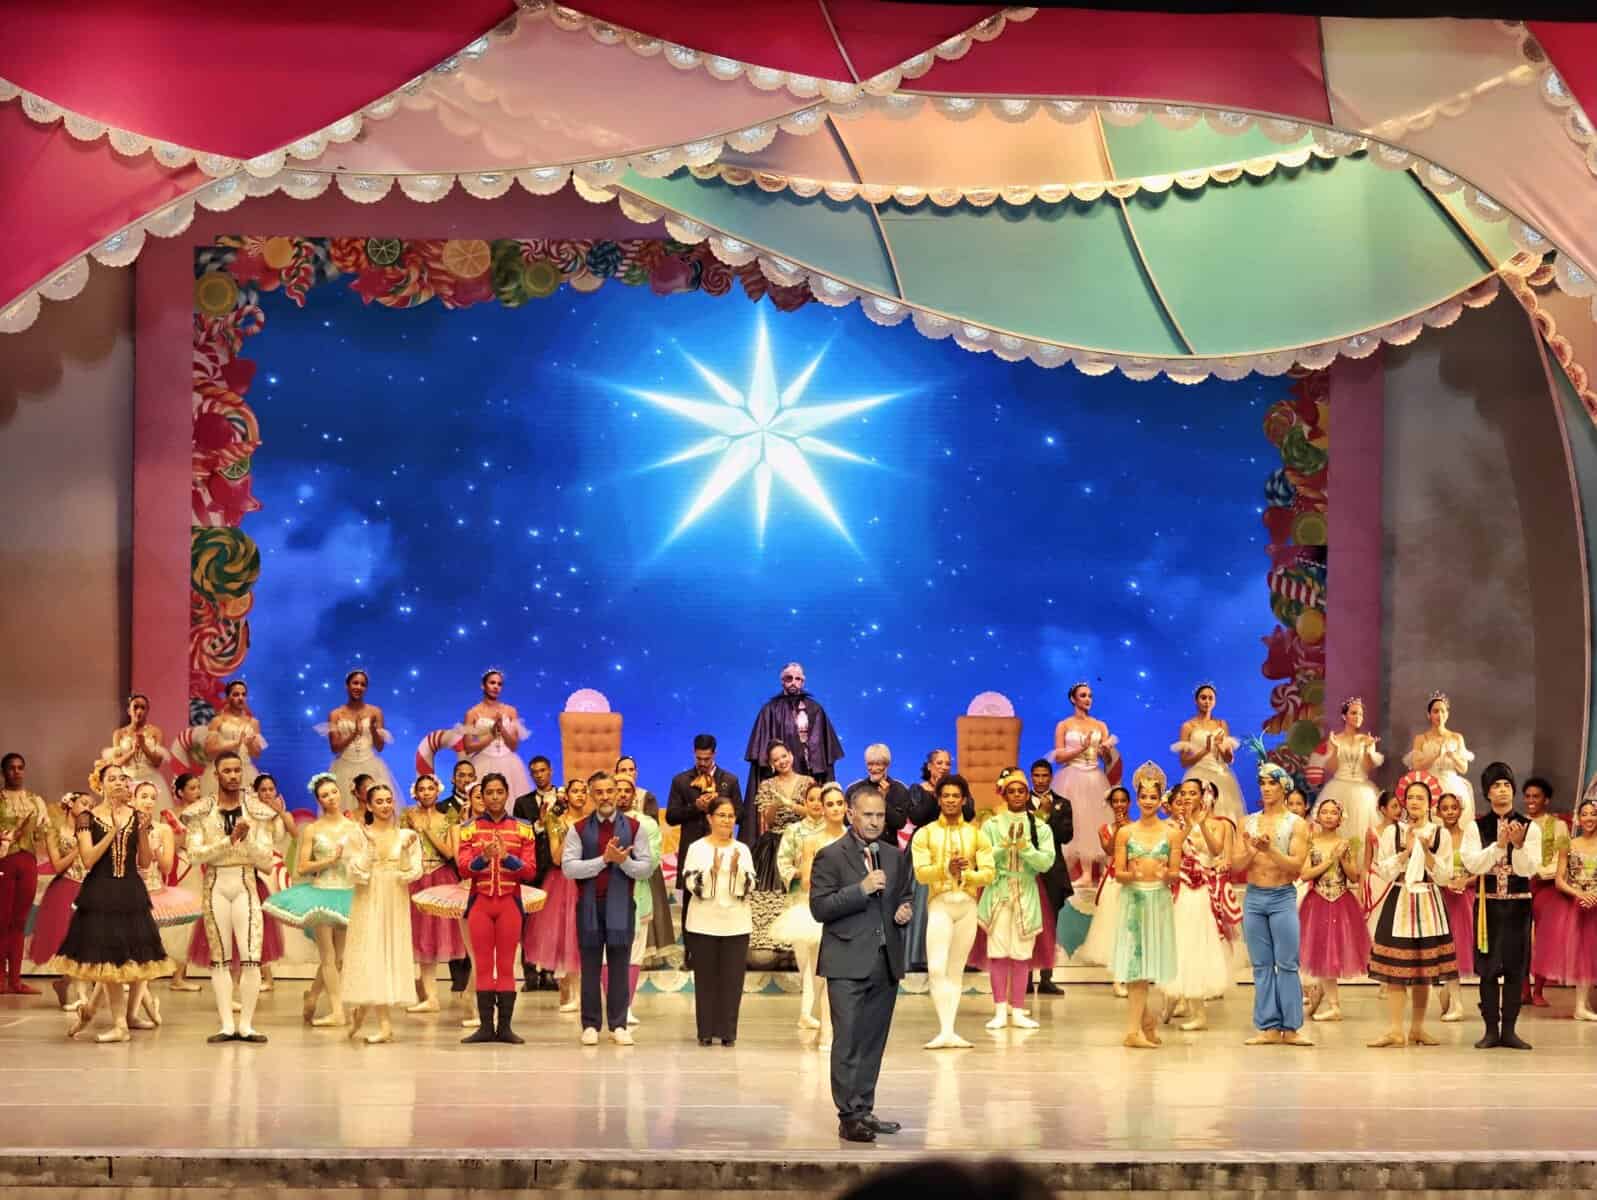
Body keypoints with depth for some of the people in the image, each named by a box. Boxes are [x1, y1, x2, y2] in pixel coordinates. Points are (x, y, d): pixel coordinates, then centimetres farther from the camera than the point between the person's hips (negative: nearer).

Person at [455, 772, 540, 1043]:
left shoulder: (523, 829, 5)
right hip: (480, 902, 0)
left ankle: (505, 1026, 4)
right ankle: (485, 1026, 5)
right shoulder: (469, 829, 5)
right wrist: (484, 858, -23)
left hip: (510, 902, 0)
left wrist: (507, 857, -19)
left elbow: (530, 870, -2)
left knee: (507, 965, 1)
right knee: (483, 965, 2)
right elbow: (463, 868, -4)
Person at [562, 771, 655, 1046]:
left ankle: (618, 1025, 7)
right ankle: (590, 1025, 8)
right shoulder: (579, 829, 4)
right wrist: (603, 859, -15)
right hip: (589, 904, 0)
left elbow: (646, 868, 2)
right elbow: (568, 867, -8)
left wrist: (624, 861, -16)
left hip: (621, 904, 0)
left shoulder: (633, 828, 6)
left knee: (620, 965, 2)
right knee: (590, 965, 3)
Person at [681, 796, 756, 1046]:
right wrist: (712, 869, -20)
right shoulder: (697, 848, 1)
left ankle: (727, 1031, 6)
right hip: (704, 922, -2)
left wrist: (737, 870, -16)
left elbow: (750, 887, 2)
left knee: (732, 977, 0)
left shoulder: (742, 850, 8)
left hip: (736, 924, 2)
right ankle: (706, 1030, 7)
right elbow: (691, 884, -6)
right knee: (705, 977, 1)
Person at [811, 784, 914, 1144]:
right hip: (848, 964, -6)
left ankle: (865, 1110, 16)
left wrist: (905, 911, 2)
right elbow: (819, 908, -12)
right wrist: (862, 889, -20)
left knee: (874, 1041, 9)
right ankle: (848, 1117, -7)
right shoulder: (830, 857, -4)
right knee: (848, 1042, -7)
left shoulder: (895, 857, 13)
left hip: (886, 963, 6)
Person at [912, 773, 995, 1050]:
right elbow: (921, 872, -4)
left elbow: (988, 873, 4)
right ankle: (945, 1031, -19)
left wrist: (965, 873, -15)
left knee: (957, 969, 5)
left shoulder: (976, 834, 11)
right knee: (937, 968, -16)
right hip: (939, 904, -2)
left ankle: (950, 1031, 6)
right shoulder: (925, 834, 6)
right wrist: (946, 868, -20)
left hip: (967, 905, 2)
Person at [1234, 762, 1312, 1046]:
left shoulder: (1296, 825, 0)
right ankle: (1269, 1027, 7)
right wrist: (1252, 850, -14)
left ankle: (1291, 1028, -1)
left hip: (1283, 897, -3)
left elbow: (1296, 866, -10)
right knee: (1262, 966, 5)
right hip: (1253, 897, 3)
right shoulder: (1249, 822, 9)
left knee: (1287, 965, -4)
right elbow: (1237, 864, 5)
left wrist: (1270, 850, -21)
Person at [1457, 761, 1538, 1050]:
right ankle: (1491, 1029, 7)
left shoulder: (1529, 827, 0)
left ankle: (1509, 1030, 10)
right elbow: (1474, 865, -11)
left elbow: (1529, 869, -7)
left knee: (1516, 965, 3)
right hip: (1488, 903, 0)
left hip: (1518, 903, 0)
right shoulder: (1475, 826, 0)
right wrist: (1499, 843, -21)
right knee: (1488, 965, 1)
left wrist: (1519, 844, -24)